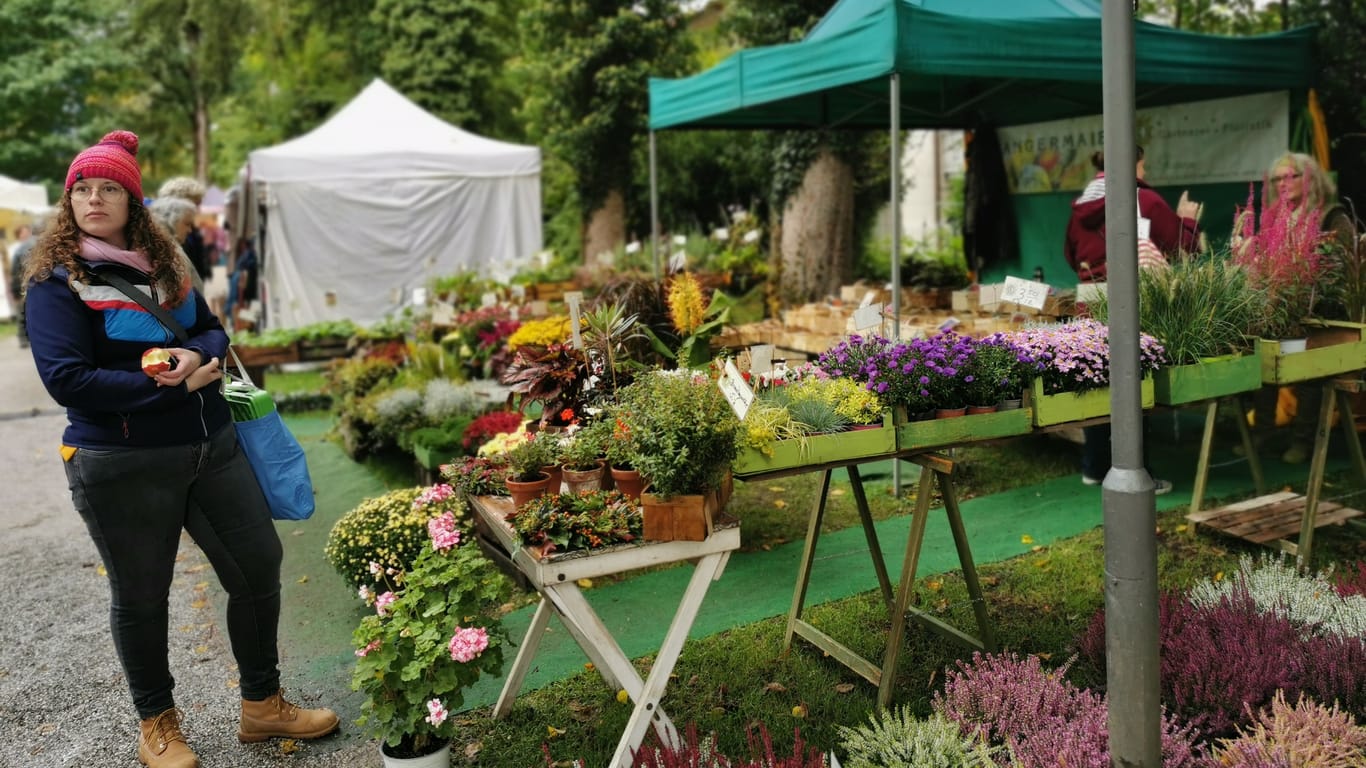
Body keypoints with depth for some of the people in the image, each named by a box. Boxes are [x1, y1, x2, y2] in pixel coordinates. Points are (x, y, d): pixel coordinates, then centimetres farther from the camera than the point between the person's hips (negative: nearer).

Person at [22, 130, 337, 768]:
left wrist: (197, 354, -14)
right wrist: (172, 387, -18)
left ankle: (262, 704, 30)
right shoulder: (57, 279, -8)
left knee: (259, 567, 10)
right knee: (140, 596, 11)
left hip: (212, 447, 6)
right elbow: (66, 378, -17)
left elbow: (213, 330, 10)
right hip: (122, 467, -5)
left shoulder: (163, 263, 8)